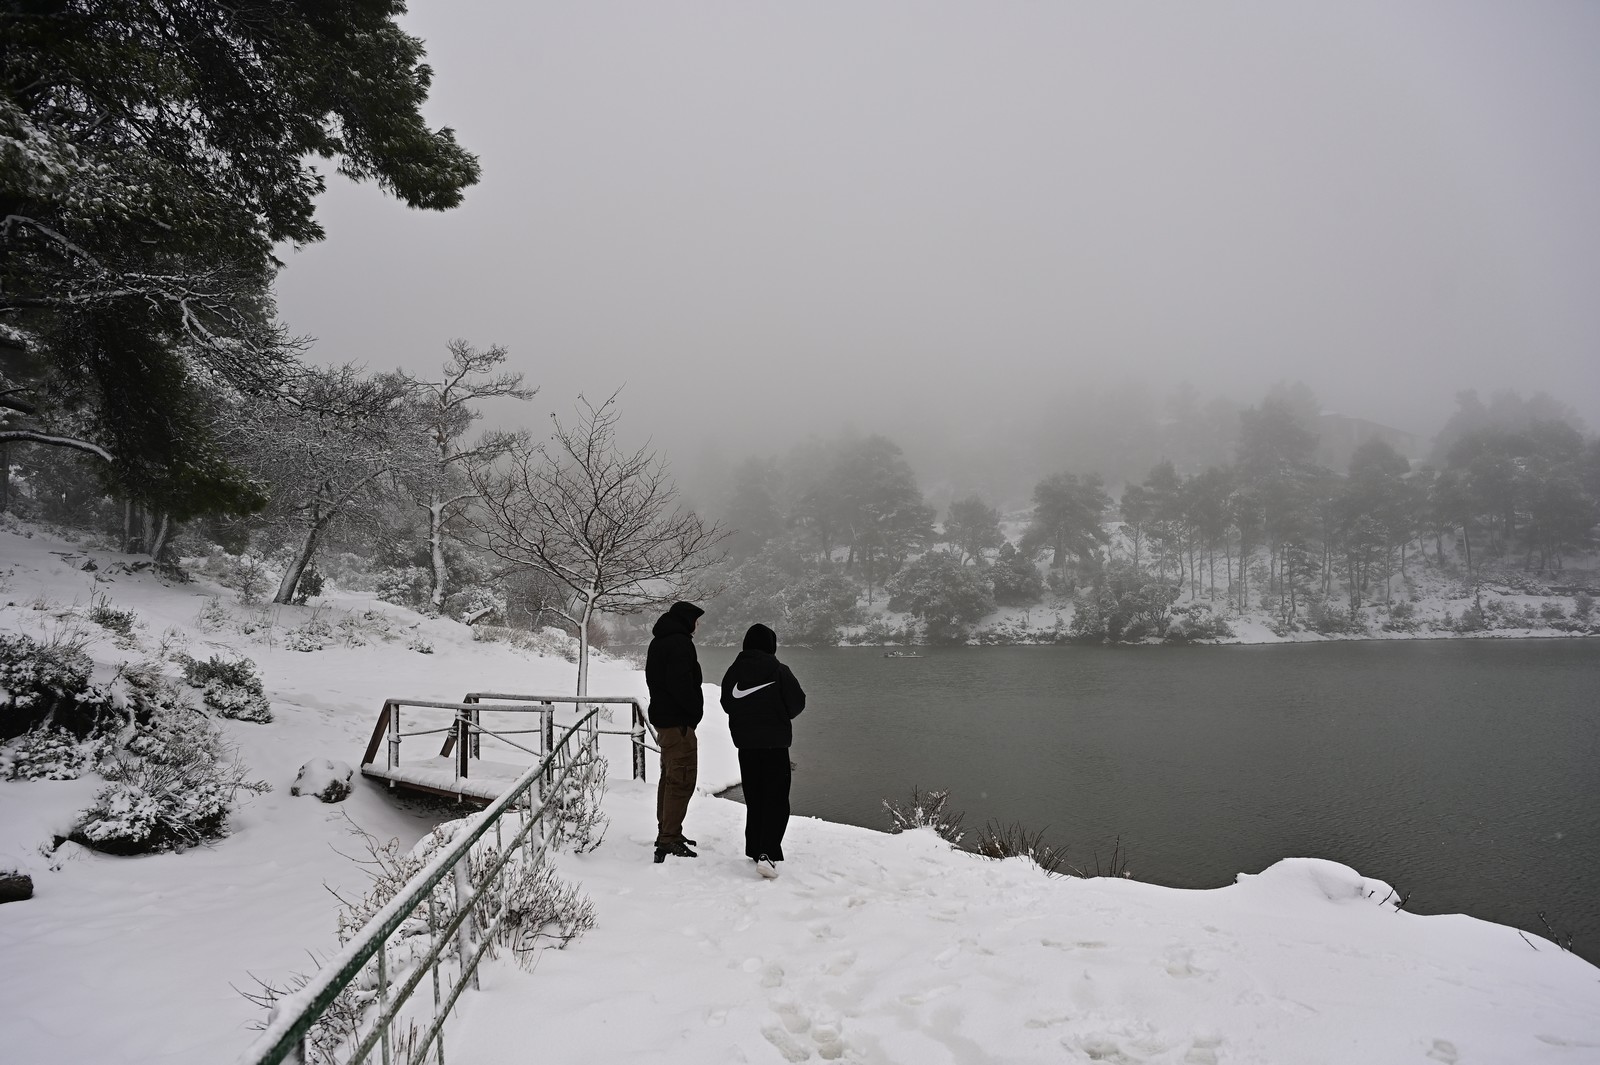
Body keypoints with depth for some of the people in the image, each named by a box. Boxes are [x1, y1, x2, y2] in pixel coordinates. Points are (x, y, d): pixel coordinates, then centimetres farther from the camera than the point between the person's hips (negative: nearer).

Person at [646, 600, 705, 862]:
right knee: (682, 781, -8)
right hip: (678, 722, -11)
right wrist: (694, 709, -12)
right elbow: (680, 683, -26)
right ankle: (669, 841, -9)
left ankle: (667, 833, 29)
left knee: (669, 777, 19)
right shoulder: (680, 643, -17)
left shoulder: (659, 643, 16)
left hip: (662, 717, 11)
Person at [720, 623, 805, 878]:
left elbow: (727, 704, 10)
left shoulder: (733, 672, 0)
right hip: (775, 743, -4)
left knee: (753, 798, 17)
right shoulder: (779, 671, -12)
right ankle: (767, 853, -16)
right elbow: (797, 702, -5)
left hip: (745, 744, 4)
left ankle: (755, 849, 25)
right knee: (776, 799, -2)